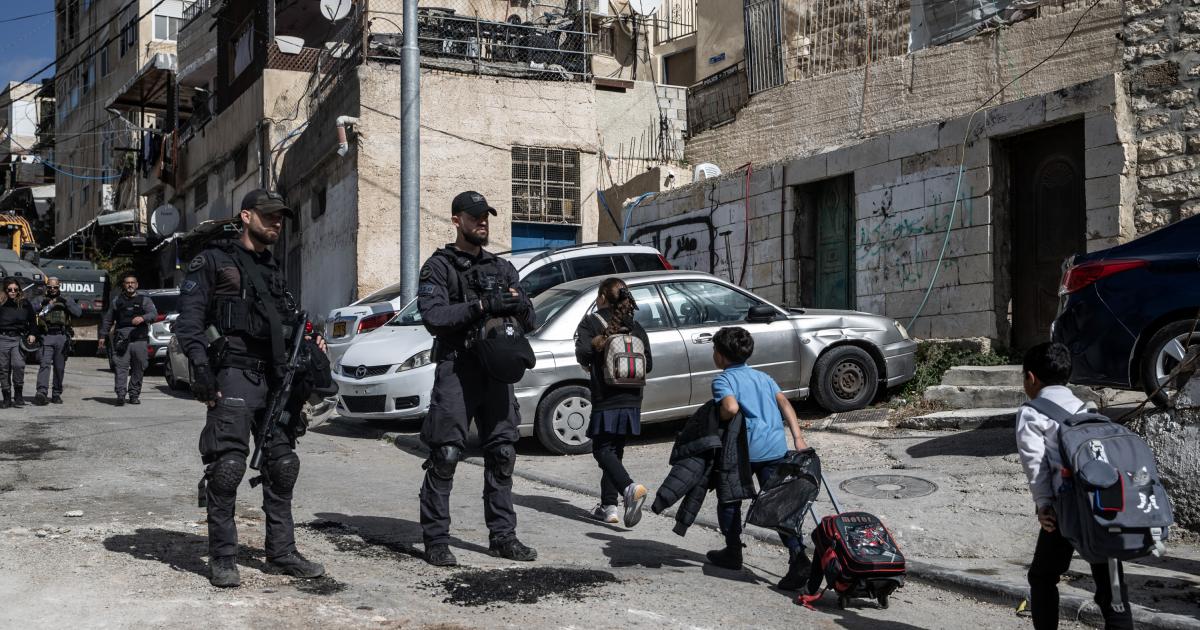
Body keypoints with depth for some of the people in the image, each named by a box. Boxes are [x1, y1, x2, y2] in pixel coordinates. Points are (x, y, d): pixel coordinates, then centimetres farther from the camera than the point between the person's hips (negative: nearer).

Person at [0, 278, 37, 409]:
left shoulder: (25, 304, 9)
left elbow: (32, 322, 18)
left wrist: (32, 334, 5)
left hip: (19, 339, 0)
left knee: (18, 365, -17)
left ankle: (18, 394, -3)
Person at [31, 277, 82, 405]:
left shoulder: (66, 299, 12)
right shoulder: (42, 300, 12)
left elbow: (78, 312, -1)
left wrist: (66, 302, -12)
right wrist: (42, 304, -13)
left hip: (61, 337, 1)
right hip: (46, 337, -1)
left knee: (59, 367, 6)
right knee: (44, 365, -15)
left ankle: (57, 394, 16)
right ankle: (41, 393, -25)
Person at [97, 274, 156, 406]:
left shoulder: (145, 300, 13)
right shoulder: (117, 301, 19)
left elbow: (154, 314, -4)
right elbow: (107, 319, 26)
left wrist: (143, 318, -24)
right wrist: (103, 336, 21)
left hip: (140, 339, 0)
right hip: (121, 339, 0)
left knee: (138, 369, 2)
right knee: (121, 368, -11)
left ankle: (134, 395, 10)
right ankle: (120, 395, -18)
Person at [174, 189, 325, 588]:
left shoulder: (273, 271, 22)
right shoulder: (214, 261, 1)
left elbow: (289, 320, 28)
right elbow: (189, 319, -7)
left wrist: (309, 340, 6)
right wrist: (202, 371, -18)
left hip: (274, 377, 7)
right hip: (234, 375, -7)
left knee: (282, 465, 9)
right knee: (227, 466, -10)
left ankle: (281, 554, 18)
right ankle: (222, 559, -1)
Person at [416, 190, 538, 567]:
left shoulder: (502, 268, 17)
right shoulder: (439, 266, 2)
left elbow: (529, 323, 13)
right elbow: (432, 317, -13)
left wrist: (518, 304, -10)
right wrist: (481, 306, -22)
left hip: (496, 370, 6)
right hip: (456, 370, -5)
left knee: (502, 454, 7)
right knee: (445, 456, -7)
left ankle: (502, 536, 15)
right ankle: (436, 541, 0)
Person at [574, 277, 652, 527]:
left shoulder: (591, 322, -1)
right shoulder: (635, 327, 12)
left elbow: (583, 353, -14)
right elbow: (648, 364, 10)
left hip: (606, 399, -5)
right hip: (632, 399, 5)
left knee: (602, 450, -2)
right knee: (615, 450, 13)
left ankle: (630, 488, -25)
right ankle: (608, 505, 12)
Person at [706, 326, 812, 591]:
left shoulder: (723, 380, -2)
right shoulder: (763, 376, 19)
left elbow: (731, 407, -21)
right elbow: (784, 403, 7)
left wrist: (719, 420, -1)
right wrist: (798, 437, 2)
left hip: (747, 449, -5)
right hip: (777, 447, 5)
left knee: (730, 498, 18)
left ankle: (733, 552, 28)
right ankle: (799, 558, -14)